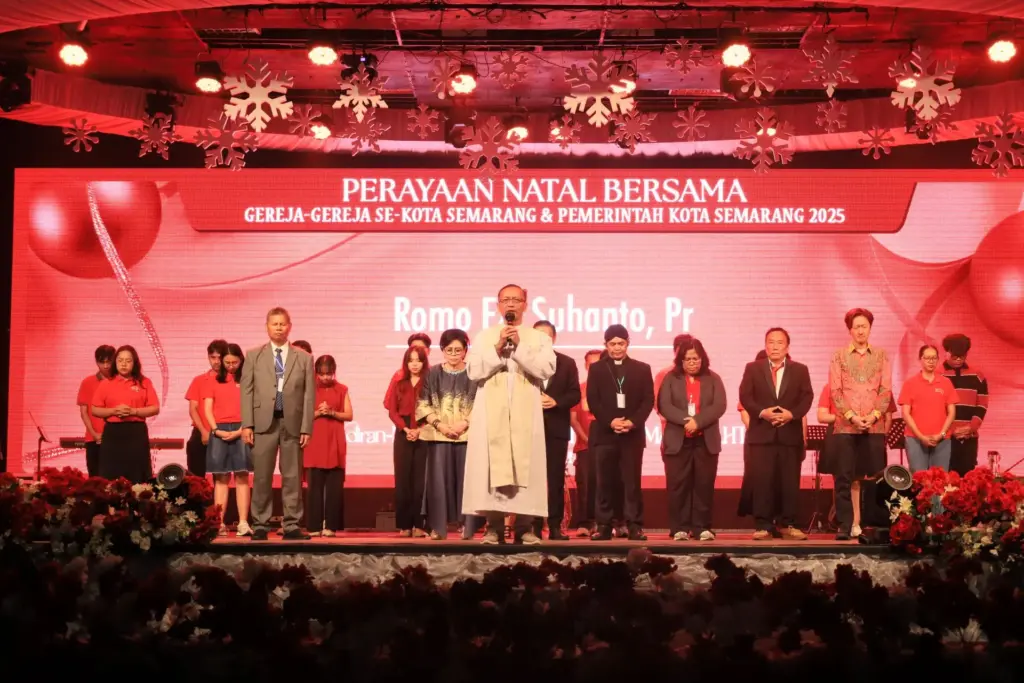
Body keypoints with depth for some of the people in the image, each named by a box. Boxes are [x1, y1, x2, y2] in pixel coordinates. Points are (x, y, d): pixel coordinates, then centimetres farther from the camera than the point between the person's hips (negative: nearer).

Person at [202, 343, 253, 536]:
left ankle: (243, 523, -9)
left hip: (241, 430, -2)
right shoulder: (213, 381, 11)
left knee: (242, 476, -5)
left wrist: (241, 430, -12)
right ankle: (219, 523, 0)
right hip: (219, 431, 2)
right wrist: (216, 430, -9)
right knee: (221, 478, 2)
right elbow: (207, 409, 6)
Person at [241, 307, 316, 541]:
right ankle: (260, 526, 7)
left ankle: (291, 526, 7)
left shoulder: (304, 358, 9)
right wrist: (247, 424, -5)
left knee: (292, 477, 3)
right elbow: (247, 391, 4)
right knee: (262, 477, 1)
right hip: (264, 422, 0)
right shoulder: (253, 356, 9)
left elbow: (309, 395, 4)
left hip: (292, 423, 0)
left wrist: (306, 427, -3)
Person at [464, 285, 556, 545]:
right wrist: (498, 348, -7)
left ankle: (525, 526, -1)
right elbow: (473, 371, 1)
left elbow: (547, 369, -5)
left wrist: (519, 347, -9)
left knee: (526, 465, -5)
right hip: (492, 411, 0)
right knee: (492, 465, -6)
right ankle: (494, 526, -4)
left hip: (525, 412, 0)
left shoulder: (539, 338, 10)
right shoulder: (484, 336, 12)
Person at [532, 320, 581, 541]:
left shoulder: (567, 363, 10)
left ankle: (555, 526, 4)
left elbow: (575, 394, 3)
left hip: (557, 428, 1)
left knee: (556, 478, 1)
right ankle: (534, 525, 4)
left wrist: (556, 401, -13)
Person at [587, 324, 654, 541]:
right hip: (605, 433, 0)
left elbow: (648, 400, 3)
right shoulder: (596, 369, 10)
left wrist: (633, 422, -12)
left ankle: (635, 526, -1)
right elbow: (592, 401, 1)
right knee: (605, 482, 0)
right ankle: (604, 526, 3)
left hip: (633, 433, 0)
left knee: (632, 482, -2)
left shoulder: (642, 369, 11)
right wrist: (610, 421, -13)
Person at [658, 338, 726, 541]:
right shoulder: (671, 379, 7)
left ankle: (702, 527, 5)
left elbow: (719, 406, -4)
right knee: (678, 485, -1)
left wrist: (698, 421, -17)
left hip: (706, 440, 1)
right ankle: (679, 528, 3)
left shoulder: (713, 379, 9)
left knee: (704, 485, 1)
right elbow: (664, 406, -4)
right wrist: (685, 421, -17)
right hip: (677, 440, 0)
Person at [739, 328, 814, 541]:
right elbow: (745, 396, 0)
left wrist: (792, 414, -14)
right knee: (762, 481, -3)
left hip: (790, 433, 1)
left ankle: (787, 524, 9)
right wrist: (762, 412, -15)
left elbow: (807, 397, 2)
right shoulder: (752, 369, 9)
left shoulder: (800, 370, 11)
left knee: (790, 482, 2)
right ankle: (763, 525, 1)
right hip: (761, 433, -1)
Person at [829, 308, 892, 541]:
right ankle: (845, 526, 1)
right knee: (844, 478, -3)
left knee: (877, 477, 1)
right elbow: (835, 391, 0)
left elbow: (886, 390, 4)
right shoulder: (839, 356, 6)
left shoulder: (881, 356, 10)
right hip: (845, 426, -1)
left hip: (875, 426, 1)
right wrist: (851, 416, -11)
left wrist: (874, 415, -9)